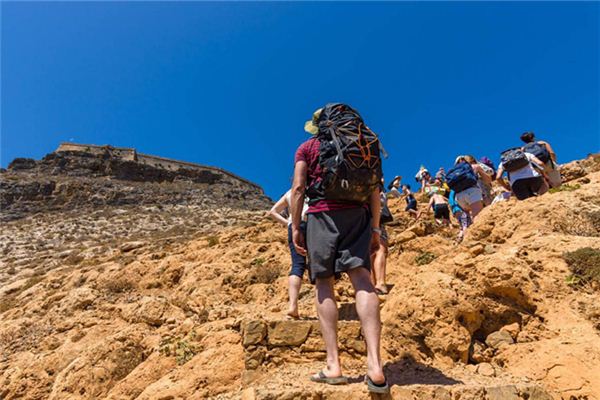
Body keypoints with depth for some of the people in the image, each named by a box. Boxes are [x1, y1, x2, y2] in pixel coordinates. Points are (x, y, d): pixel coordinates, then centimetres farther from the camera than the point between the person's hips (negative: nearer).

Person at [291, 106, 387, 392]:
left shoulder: (307, 147, 15)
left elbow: (298, 188, 2)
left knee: (324, 283, 0)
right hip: (357, 213, 2)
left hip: (322, 214, -2)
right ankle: (375, 365, -19)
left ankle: (333, 365, -6)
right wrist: (375, 228, 14)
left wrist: (296, 227, 3)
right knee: (361, 278, -7)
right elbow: (375, 190, 14)